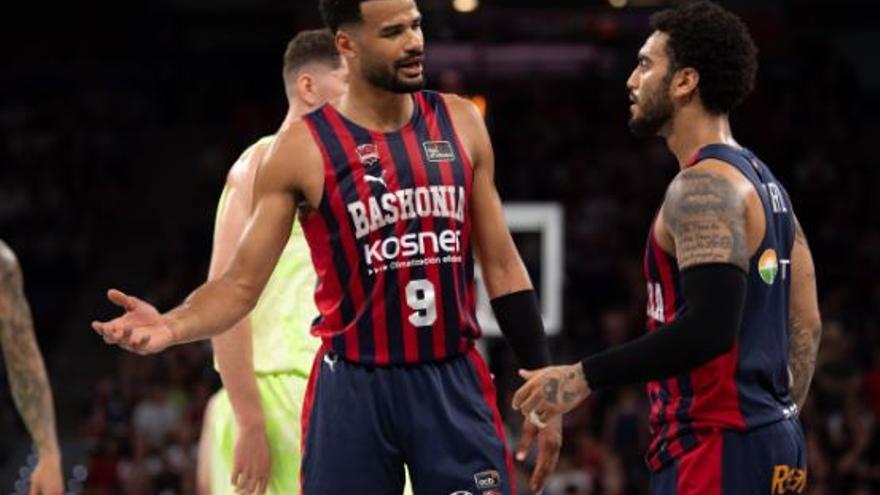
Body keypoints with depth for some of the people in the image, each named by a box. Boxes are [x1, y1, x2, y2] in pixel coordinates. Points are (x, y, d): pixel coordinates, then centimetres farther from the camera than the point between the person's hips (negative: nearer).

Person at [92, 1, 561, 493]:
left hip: (454, 385, 3)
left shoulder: (459, 123, 5)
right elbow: (241, 284, -3)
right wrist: (172, 326, -24)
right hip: (355, 389, -2)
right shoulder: (302, 148, -5)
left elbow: (503, 266, 10)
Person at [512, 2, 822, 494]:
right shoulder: (764, 183, 16)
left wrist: (585, 377, -21)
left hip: (718, 452, -10)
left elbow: (708, 328, -26)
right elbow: (806, 327, 18)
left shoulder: (704, 185, -15)